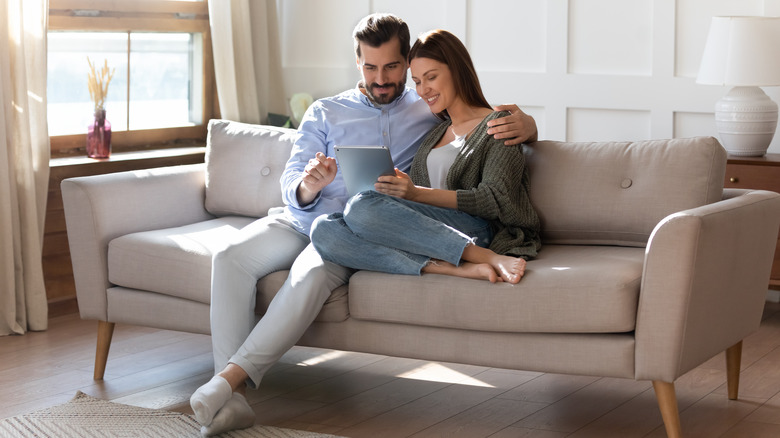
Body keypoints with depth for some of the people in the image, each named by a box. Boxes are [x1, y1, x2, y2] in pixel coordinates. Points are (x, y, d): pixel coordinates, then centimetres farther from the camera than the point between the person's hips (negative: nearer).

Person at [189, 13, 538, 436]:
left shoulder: (431, 109, 15)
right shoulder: (324, 113, 18)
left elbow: (497, 117, 16)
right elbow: (290, 183, 8)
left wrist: (521, 124, -11)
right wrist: (307, 186, -19)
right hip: (300, 217, 3)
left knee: (312, 273, -37)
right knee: (230, 257, -27)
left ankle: (232, 377, -37)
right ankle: (231, 399, -33)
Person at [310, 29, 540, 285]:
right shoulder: (436, 132, 30)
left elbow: (495, 201, -5)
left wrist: (417, 193, -15)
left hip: (476, 231, -6)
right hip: (427, 232, 7)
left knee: (363, 207, -32)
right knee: (323, 230, -22)